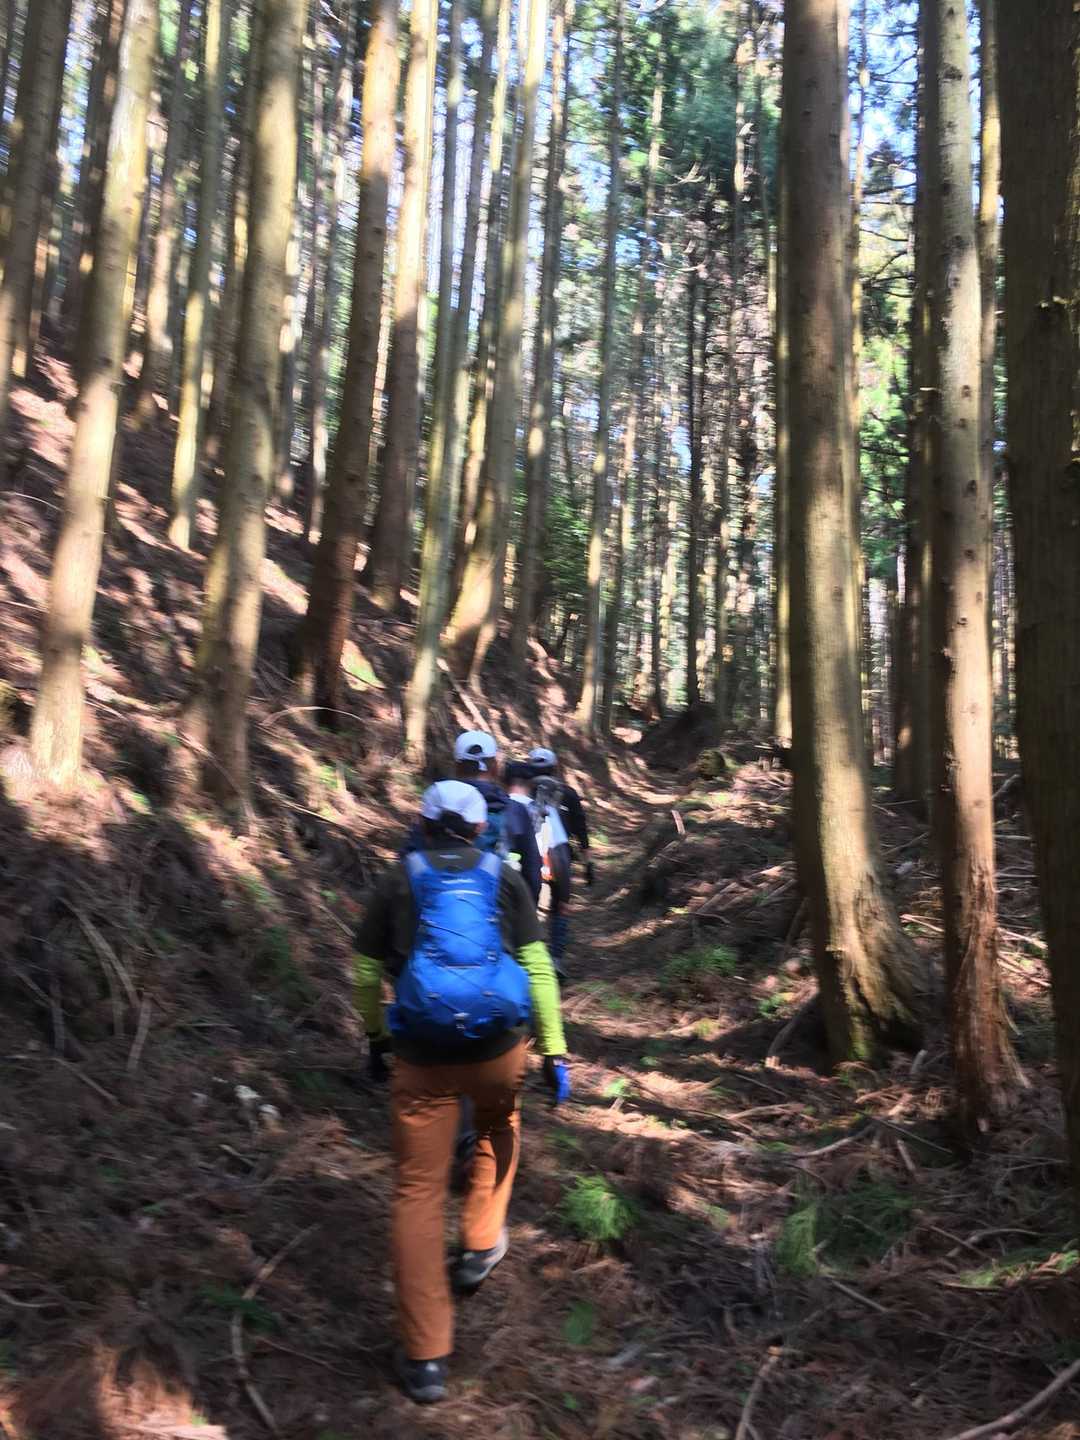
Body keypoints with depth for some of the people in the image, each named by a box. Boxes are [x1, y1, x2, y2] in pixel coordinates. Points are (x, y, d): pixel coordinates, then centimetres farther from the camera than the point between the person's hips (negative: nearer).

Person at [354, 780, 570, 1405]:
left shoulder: (398, 882, 3)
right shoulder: (504, 878, 3)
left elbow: (367, 973, 8)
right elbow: (537, 966, -3)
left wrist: (376, 1038, 23)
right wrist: (555, 1050, 0)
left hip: (423, 1054, -1)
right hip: (499, 1046, 1)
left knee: (418, 1194, 7)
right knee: (500, 1126, 34)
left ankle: (426, 1358, 8)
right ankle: (481, 1246, 40)